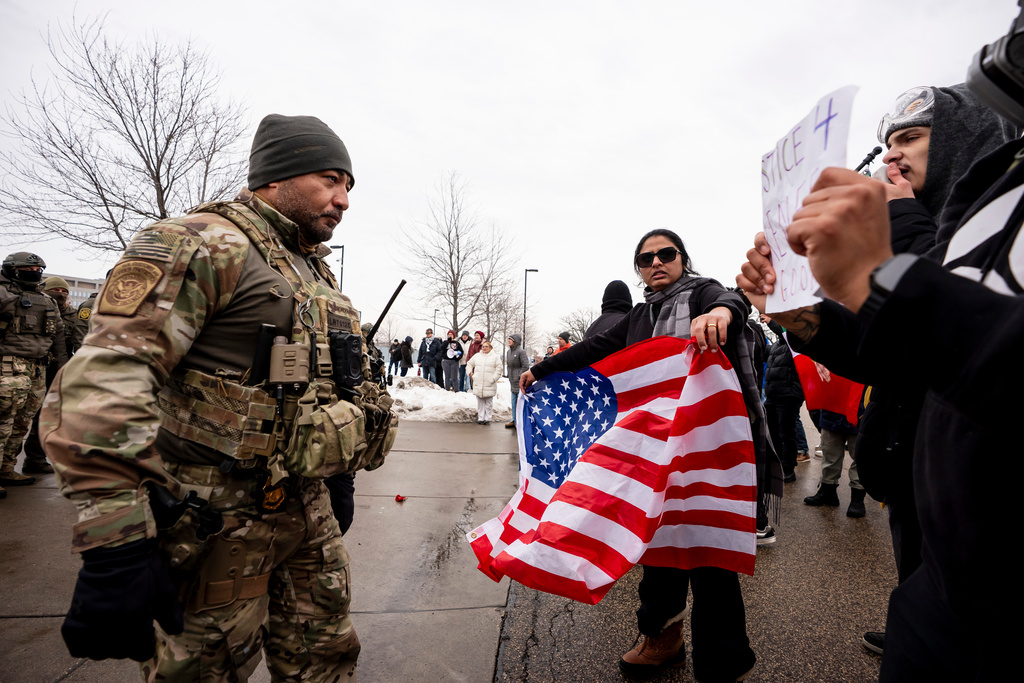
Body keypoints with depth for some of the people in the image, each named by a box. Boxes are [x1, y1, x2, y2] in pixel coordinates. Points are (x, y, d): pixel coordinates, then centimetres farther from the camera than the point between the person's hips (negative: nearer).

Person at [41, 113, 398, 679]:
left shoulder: (316, 271, 14)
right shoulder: (204, 244, -14)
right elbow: (106, 380, -26)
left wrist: (339, 476, 21)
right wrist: (114, 547, -30)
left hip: (307, 512, 8)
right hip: (218, 523, -7)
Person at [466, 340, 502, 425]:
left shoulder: (495, 357, 3)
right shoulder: (477, 356, 14)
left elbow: (499, 368, -1)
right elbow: (469, 364, 23)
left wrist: (494, 379, -8)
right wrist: (470, 373, 10)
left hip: (489, 385, -3)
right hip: (478, 384, 3)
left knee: (488, 402, 2)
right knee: (480, 402, 6)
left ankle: (487, 418, 9)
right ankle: (480, 418, 14)